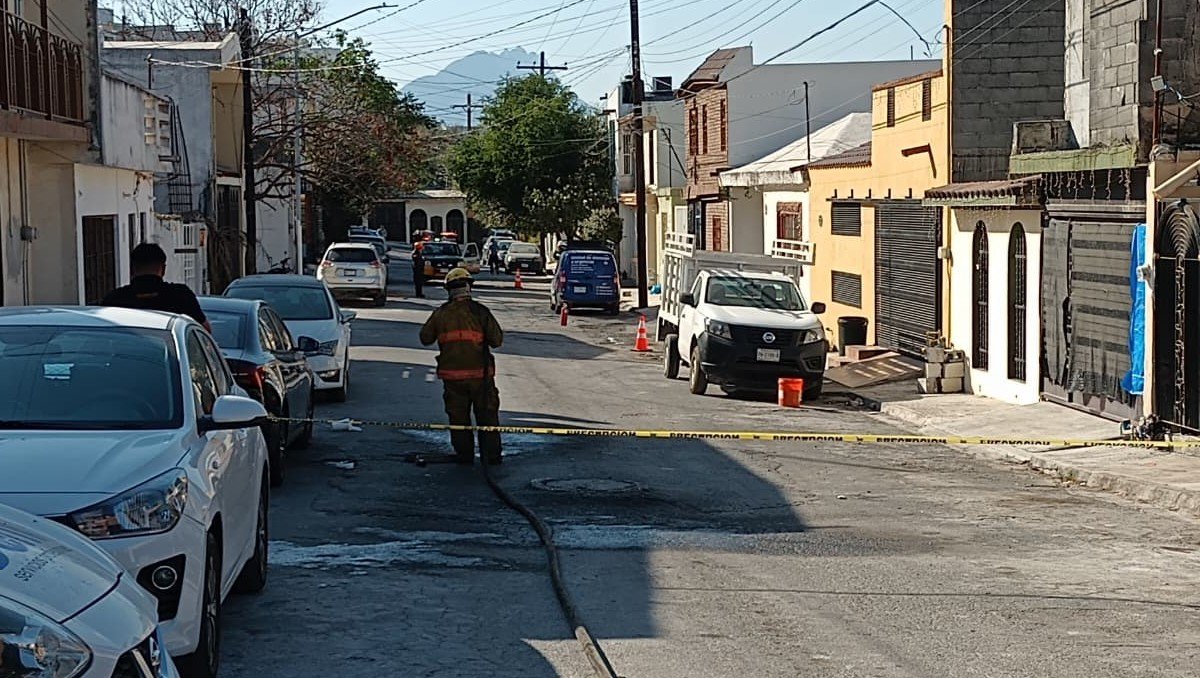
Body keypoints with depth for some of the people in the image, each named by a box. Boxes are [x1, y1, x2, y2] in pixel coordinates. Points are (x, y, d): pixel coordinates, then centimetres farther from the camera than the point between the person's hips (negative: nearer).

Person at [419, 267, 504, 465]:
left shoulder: (441, 314, -2)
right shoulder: (480, 311, -7)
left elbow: (425, 338, 8)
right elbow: (497, 340, -6)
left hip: (452, 375, 1)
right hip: (480, 373, -1)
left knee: (458, 417, 12)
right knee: (487, 416, 8)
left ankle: (464, 455, 12)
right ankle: (491, 455, 8)